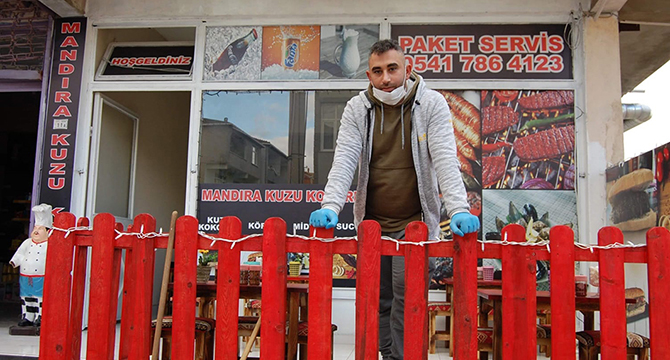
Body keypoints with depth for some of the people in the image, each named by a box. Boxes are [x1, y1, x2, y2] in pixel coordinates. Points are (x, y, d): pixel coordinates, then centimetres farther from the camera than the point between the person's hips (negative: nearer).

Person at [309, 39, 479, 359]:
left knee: (406, 297, -12)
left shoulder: (431, 104, -5)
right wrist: (330, 206, -25)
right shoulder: (357, 108, 0)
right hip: (372, 222, 3)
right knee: (379, 300, 9)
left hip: (414, 222, -2)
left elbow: (445, 160, -14)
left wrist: (459, 210, -27)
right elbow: (344, 160, -9)